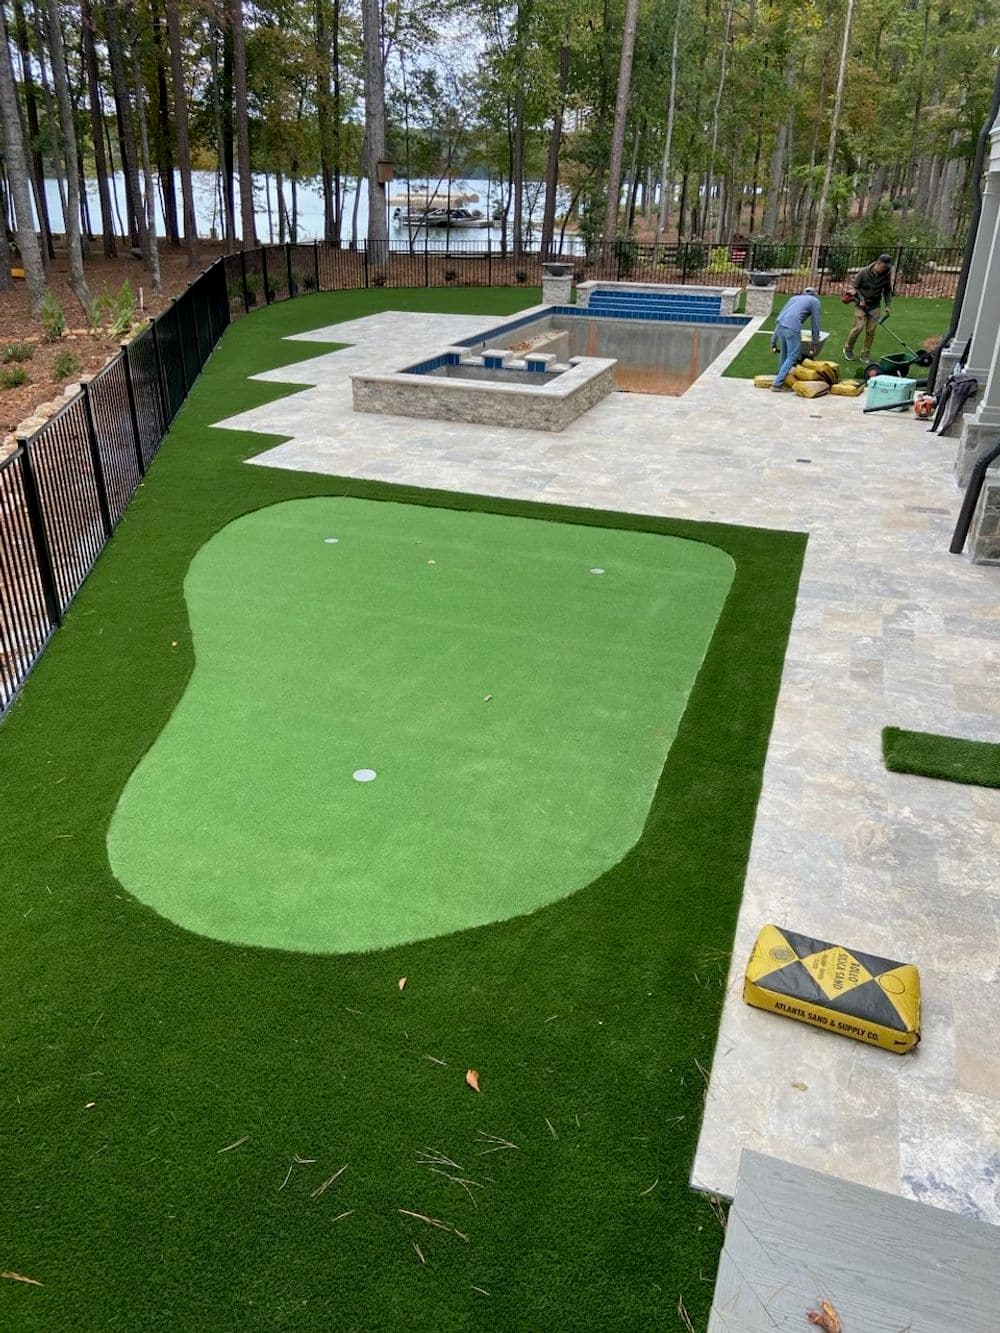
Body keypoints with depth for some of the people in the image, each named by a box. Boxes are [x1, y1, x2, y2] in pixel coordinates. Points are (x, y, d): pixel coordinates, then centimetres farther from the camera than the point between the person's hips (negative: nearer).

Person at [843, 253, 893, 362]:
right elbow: (855, 287, -2)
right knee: (859, 327, -13)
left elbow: (887, 291, 11)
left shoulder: (886, 276, -1)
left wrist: (887, 305, 3)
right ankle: (848, 348, 10)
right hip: (861, 304, -3)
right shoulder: (864, 272, -10)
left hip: (874, 306, 3)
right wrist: (860, 299, -14)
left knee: (871, 330, -2)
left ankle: (865, 355, 7)